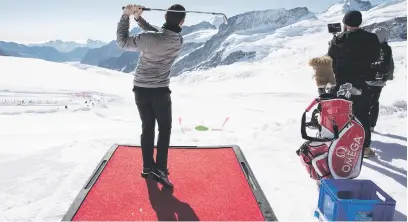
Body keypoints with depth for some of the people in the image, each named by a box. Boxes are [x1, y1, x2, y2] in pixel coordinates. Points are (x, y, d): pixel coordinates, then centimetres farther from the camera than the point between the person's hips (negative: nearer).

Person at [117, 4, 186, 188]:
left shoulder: (149, 39, -18)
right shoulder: (179, 41, -9)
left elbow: (122, 42, -5)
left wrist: (126, 15, -1)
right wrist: (138, 18, -4)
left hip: (140, 90, 1)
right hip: (160, 91, -1)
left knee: (147, 127, 13)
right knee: (165, 129, 12)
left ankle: (148, 167, 20)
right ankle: (160, 168, 4)